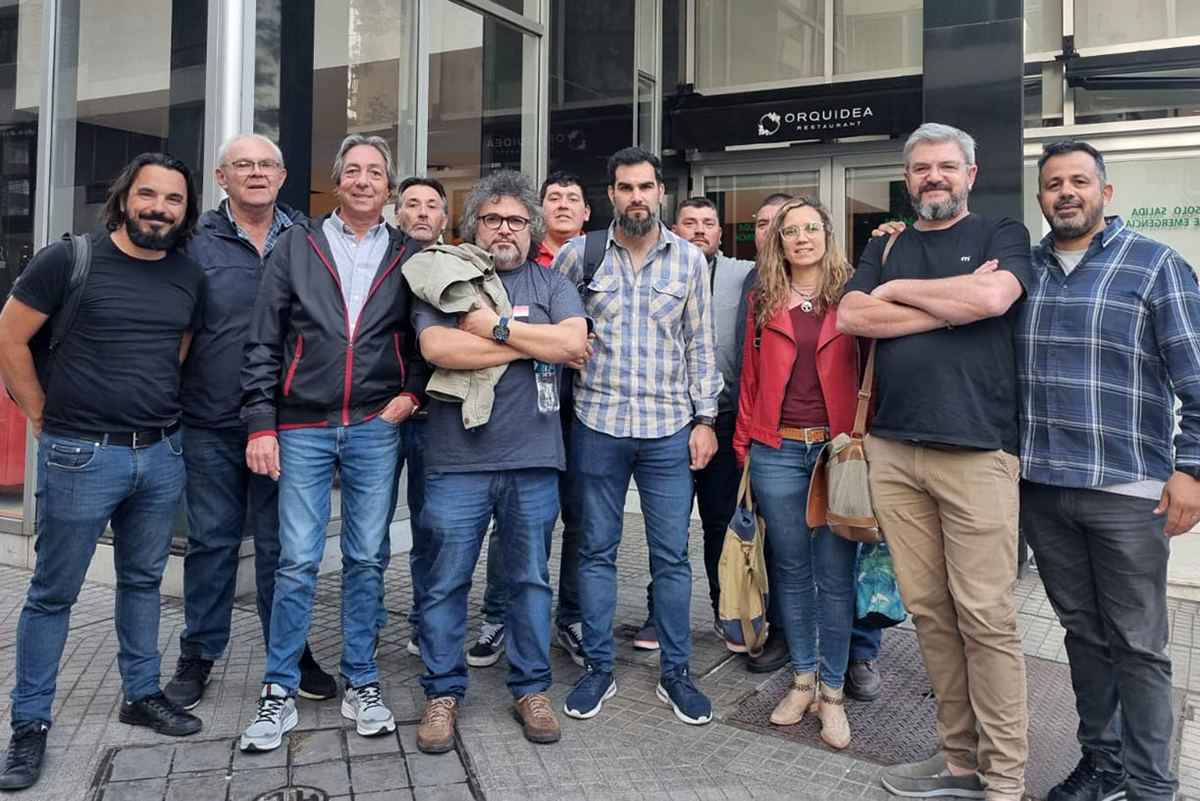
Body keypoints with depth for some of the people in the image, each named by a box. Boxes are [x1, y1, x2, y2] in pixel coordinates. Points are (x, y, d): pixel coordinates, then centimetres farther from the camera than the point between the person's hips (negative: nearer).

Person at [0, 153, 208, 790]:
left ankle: (142, 695, 31)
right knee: (53, 592, 6)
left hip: (162, 453, 4)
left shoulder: (190, 277, 5)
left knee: (143, 581, 16)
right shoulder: (70, 259, -8)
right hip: (80, 454, -4)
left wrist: (156, 411, 12)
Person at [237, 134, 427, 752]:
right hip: (303, 428, -1)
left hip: (375, 429, 1)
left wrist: (412, 390, -3)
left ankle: (360, 684, 20)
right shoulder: (297, 245, 5)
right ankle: (279, 693, 14)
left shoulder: (407, 256, 8)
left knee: (366, 559, 8)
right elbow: (264, 341, 2)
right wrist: (260, 423, -4)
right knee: (297, 562, 0)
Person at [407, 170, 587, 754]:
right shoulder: (447, 280, 6)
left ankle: (531, 688, 26)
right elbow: (437, 348, -12)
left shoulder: (552, 284, 11)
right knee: (446, 582, 5)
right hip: (457, 460, -1)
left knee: (530, 579, 11)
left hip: (532, 461, 1)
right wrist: (534, 344, -10)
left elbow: (574, 341, -8)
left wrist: (496, 325, -10)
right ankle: (443, 692, 22)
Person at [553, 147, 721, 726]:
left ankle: (676, 673, 19)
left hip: (670, 429, 0)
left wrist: (706, 419, 2)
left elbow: (701, 345, 7)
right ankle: (598, 667, 22)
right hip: (598, 424, 0)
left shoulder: (689, 259, 5)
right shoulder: (578, 255, 2)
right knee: (597, 550, 8)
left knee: (671, 555, 5)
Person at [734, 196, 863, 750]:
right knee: (791, 572, 11)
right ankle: (802, 681, 26)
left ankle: (832, 692, 17)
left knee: (835, 576, 3)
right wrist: (744, 447, 7)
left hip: (838, 449, -2)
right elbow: (751, 378, 11)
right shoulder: (764, 302, 9)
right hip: (777, 452, 2)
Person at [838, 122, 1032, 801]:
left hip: (976, 451, -4)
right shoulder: (887, 249, 19)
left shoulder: (1002, 235, 9)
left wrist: (899, 291, 0)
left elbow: (994, 297, -13)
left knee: (985, 616, -4)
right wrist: (952, 303, -5)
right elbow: (849, 317, 1)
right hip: (894, 450, 4)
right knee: (929, 611, 7)